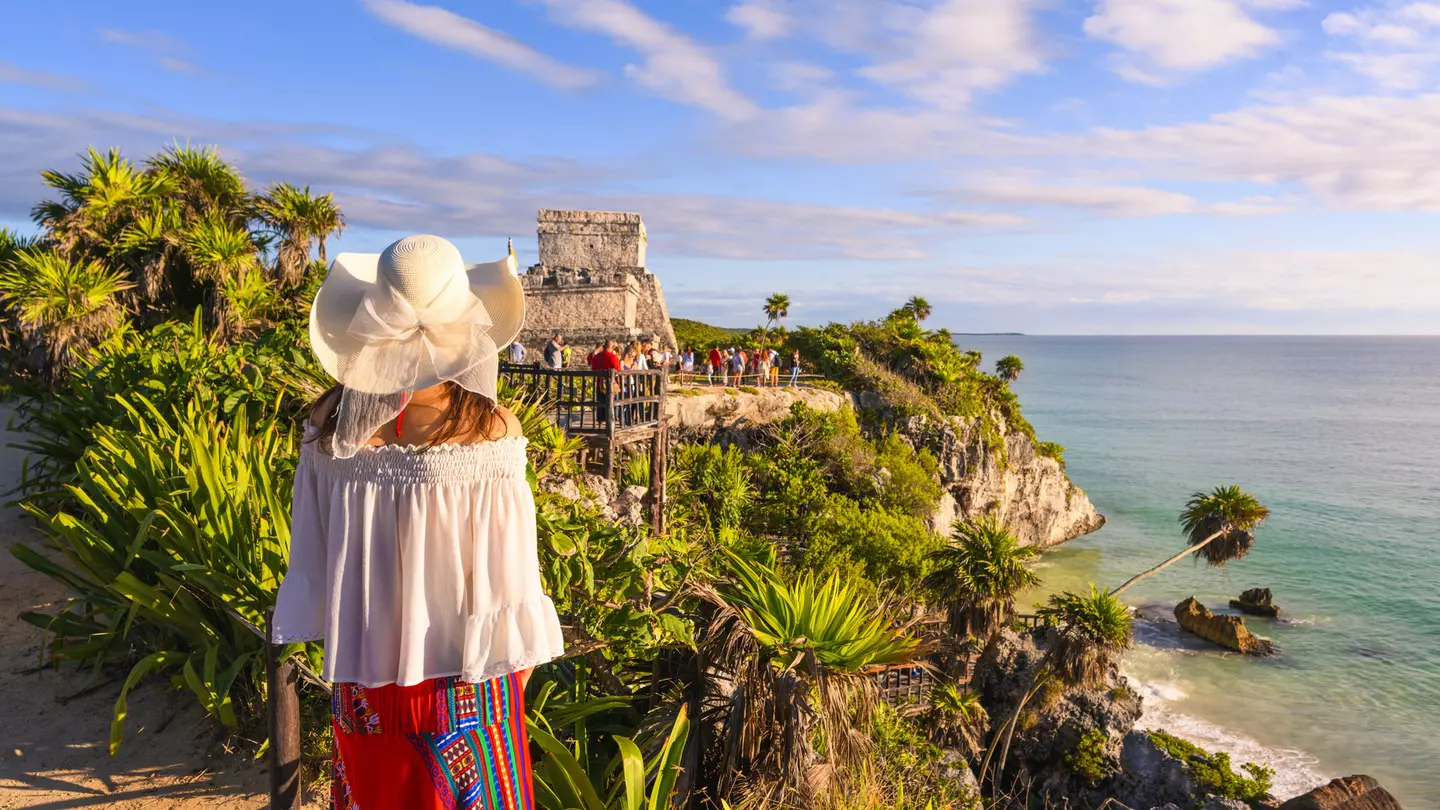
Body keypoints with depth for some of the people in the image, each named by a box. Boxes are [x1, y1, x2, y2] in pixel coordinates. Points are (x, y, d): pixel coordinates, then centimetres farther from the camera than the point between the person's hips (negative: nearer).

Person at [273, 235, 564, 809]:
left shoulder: (329, 422, -12)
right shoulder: (491, 429, -23)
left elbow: (311, 550, -2)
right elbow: (507, 564, -16)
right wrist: (520, 645, -2)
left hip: (362, 660, 4)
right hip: (463, 668, -3)